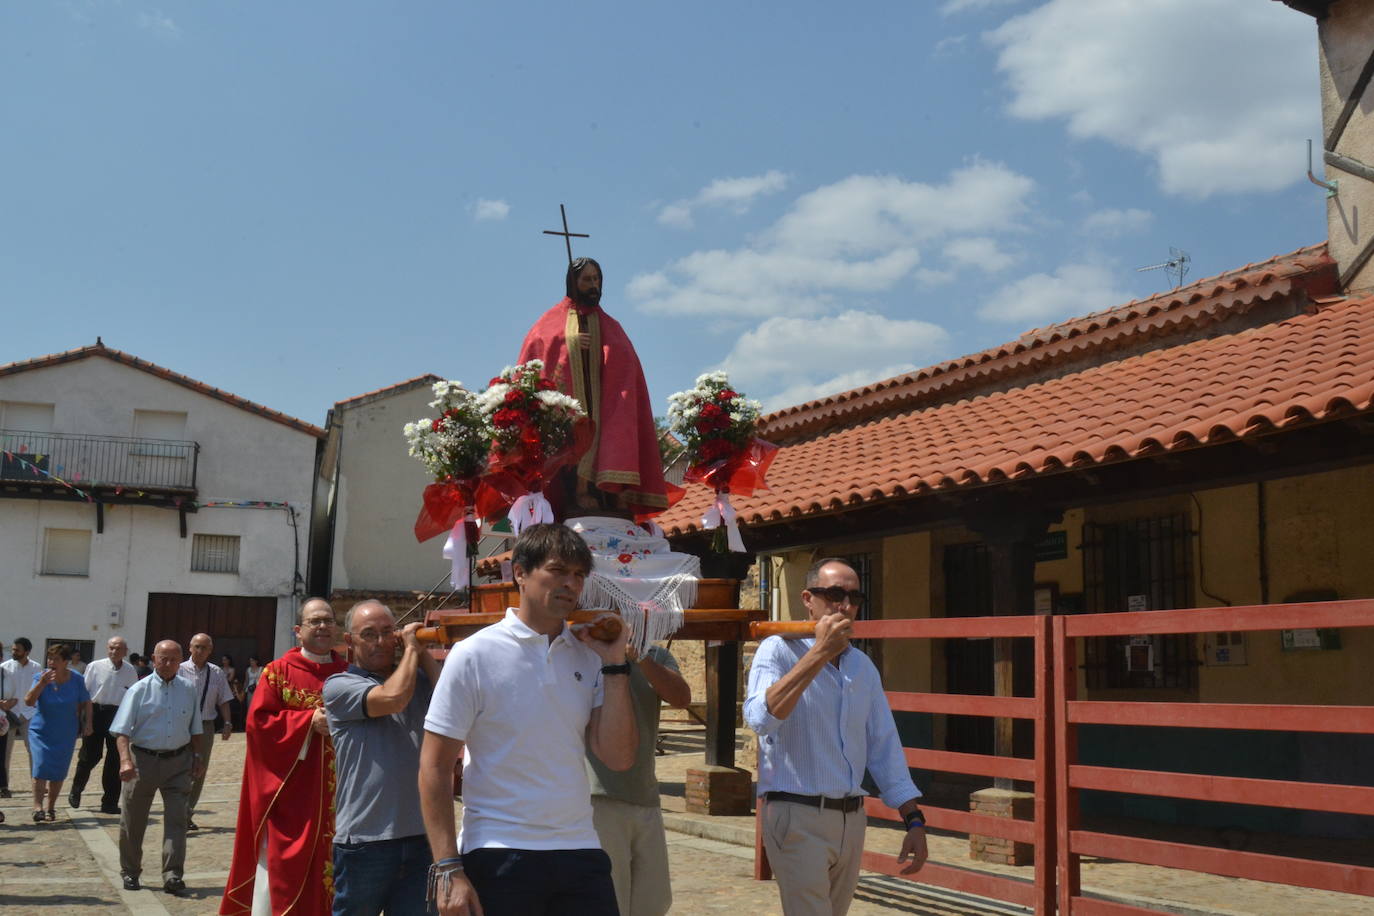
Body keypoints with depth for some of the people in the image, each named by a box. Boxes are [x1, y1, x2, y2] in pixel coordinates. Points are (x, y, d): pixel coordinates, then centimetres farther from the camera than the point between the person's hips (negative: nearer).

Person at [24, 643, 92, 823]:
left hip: (66, 734, 1)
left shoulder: (76, 680, -6)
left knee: (58, 773, 6)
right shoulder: (42, 677, -10)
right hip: (41, 731, -1)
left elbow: (86, 703, 6)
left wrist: (87, 723, -1)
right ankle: (37, 807, -18)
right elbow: (29, 701, -21)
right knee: (40, 768, -16)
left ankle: (51, 808, 18)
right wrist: (41, 684, -33)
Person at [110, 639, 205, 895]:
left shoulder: (189, 690, 6)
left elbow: (196, 729, 16)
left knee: (177, 818, -6)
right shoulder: (139, 690, -4)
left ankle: (173, 876, -4)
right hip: (143, 759, -1)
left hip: (178, 761, 2)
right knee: (133, 821, 9)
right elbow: (122, 731, -10)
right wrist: (125, 760, -23)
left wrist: (198, 756, 11)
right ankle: (130, 873, 26)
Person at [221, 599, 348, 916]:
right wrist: (309, 721, -15)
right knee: (285, 865, 0)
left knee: (328, 861, 4)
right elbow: (258, 722, -7)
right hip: (290, 792, -3)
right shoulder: (278, 672, 0)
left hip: (335, 793, 3)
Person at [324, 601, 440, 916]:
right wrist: (411, 647, -4)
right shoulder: (339, 685, -1)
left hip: (421, 834, 3)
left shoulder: (419, 679, 10)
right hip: (365, 840, -3)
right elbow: (393, 697, -18)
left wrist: (423, 654, -2)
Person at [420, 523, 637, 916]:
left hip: (580, 853, 4)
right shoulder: (474, 655, -5)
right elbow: (435, 766, -5)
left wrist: (614, 662, -4)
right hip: (499, 855, -4)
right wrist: (447, 868, -11)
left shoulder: (587, 657, 7)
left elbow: (619, 758, 0)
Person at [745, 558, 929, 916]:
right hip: (798, 818, -6)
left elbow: (885, 747, 14)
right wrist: (820, 652, -24)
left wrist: (914, 821, 8)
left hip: (851, 819, 7)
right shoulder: (779, 651, -6)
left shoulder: (863, 667, 13)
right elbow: (761, 719, -24)